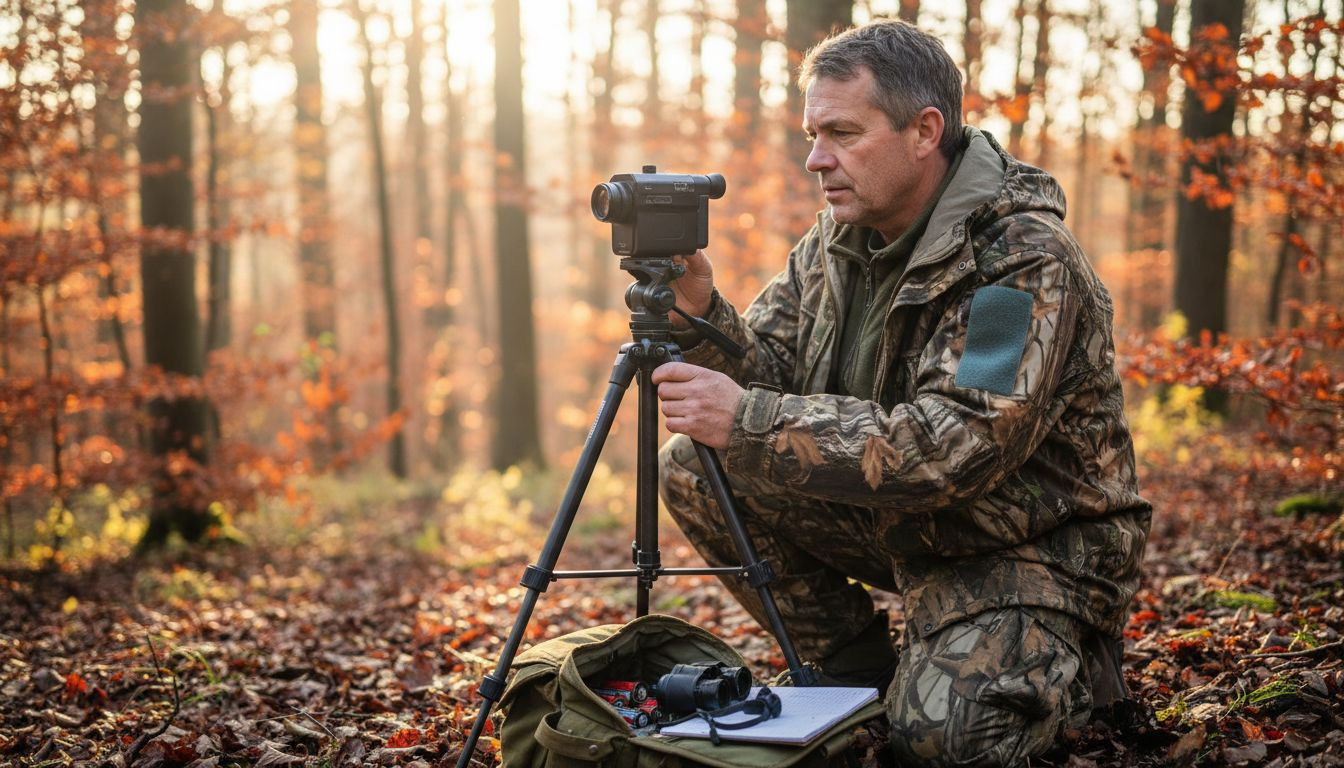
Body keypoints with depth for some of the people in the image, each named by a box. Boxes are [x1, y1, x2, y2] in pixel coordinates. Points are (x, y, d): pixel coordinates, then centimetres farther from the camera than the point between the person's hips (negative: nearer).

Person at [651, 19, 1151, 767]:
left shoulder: (1029, 261, -25)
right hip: (903, 521, 8)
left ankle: (1067, 666, 6)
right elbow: (771, 375, 1)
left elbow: (951, 449, -34)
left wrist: (746, 423, -37)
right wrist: (699, 314, -21)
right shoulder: (841, 233, 1)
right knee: (695, 468, -7)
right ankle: (857, 669, 7)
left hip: (1030, 544, -7)